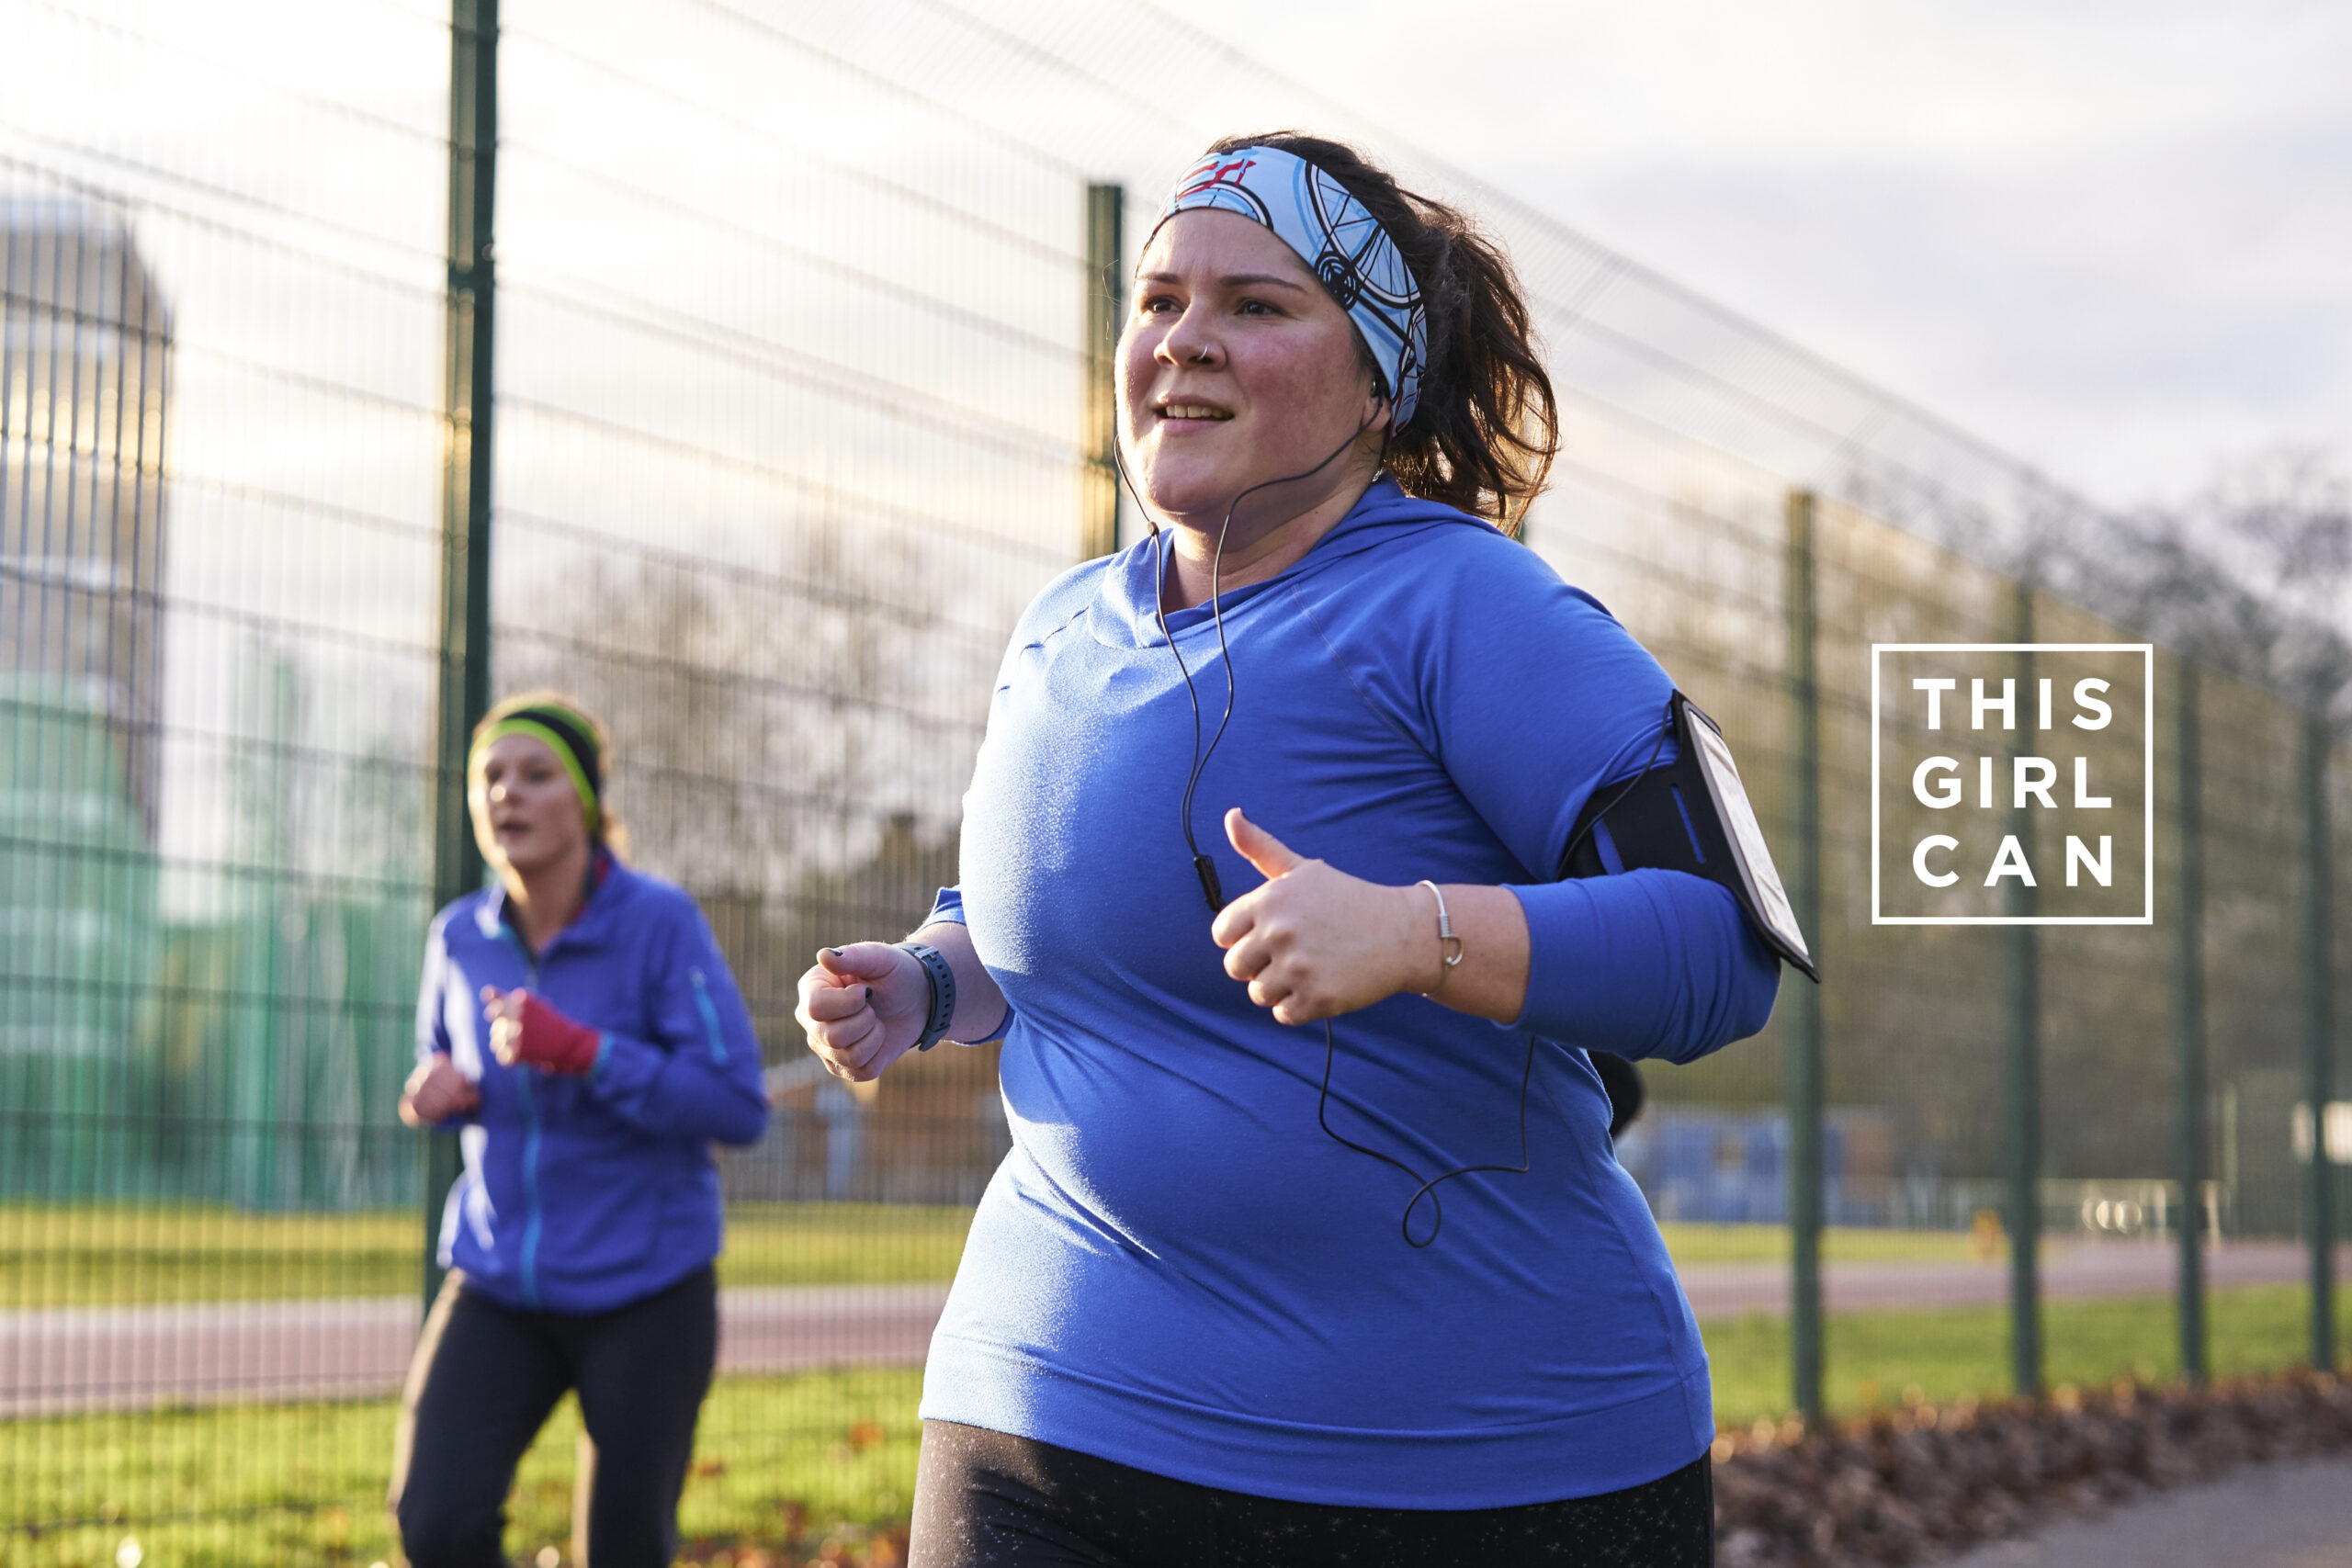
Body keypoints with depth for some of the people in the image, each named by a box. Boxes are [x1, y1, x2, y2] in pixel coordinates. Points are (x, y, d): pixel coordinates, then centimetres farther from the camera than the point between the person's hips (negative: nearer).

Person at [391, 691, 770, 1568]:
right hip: (497, 1286, 3)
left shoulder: (661, 923, -13)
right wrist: (443, 1094, -5)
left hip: (645, 1295, -3)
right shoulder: (460, 938, 1)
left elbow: (740, 1108, -16)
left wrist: (582, 1051, -26)